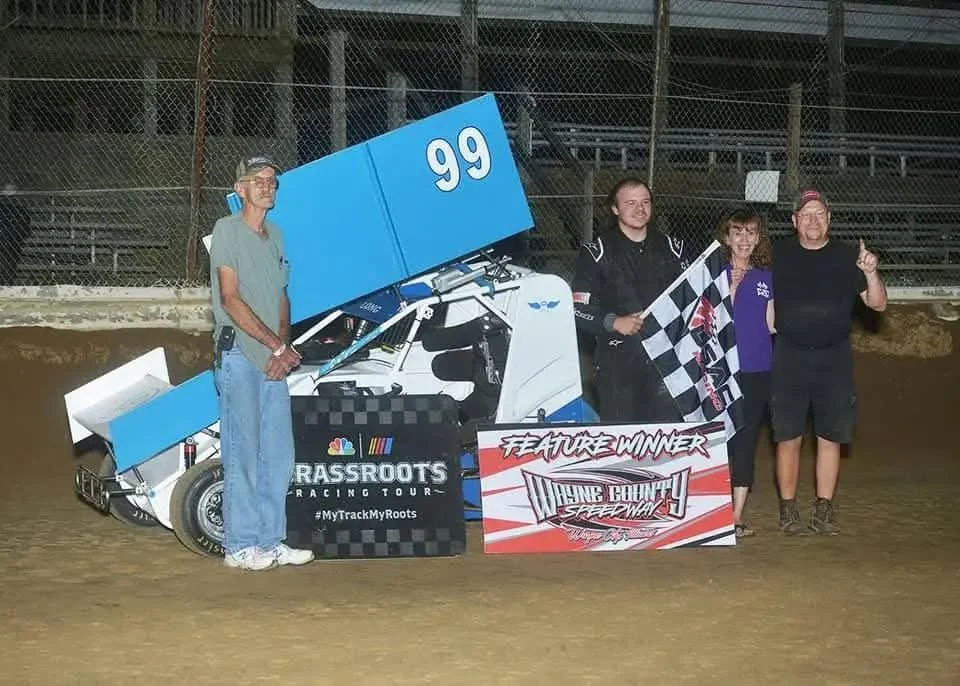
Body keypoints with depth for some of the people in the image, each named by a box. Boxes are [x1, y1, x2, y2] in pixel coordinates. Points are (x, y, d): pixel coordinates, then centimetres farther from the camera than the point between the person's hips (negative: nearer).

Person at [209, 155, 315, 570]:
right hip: (238, 353, -7)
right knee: (243, 453, -5)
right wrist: (277, 346, -12)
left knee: (279, 456, 8)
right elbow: (231, 298, -11)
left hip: (274, 360, 7)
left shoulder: (275, 235, 18)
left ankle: (270, 542, 16)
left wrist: (284, 347, 0)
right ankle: (240, 547, 0)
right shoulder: (227, 229, -4)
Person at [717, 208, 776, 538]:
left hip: (758, 371, 3)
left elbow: (771, 324, 10)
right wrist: (733, 286, -17)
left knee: (746, 440, 4)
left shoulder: (767, 278, 10)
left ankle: (737, 517, 8)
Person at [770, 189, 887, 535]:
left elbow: (878, 304, 3)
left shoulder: (847, 256, 4)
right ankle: (788, 509, 7)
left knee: (830, 436, 3)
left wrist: (871, 273, -14)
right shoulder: (778, 255, 4)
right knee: (788, 437, -1)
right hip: (790, 357, -1)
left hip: (834, 357, 1)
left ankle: (824, 509, 12)